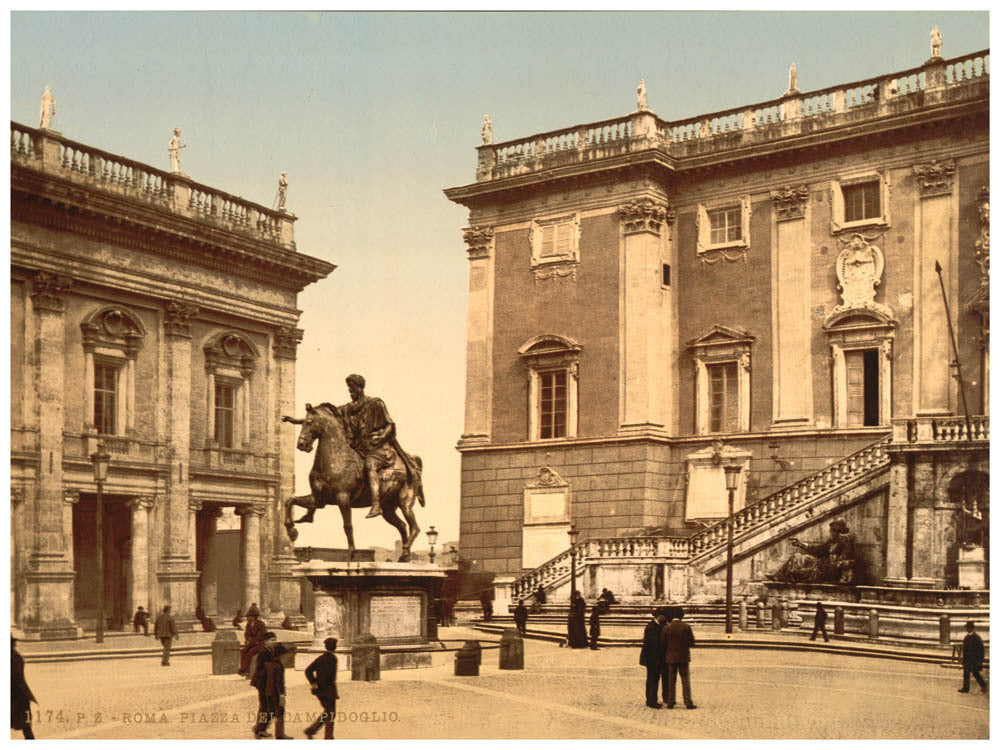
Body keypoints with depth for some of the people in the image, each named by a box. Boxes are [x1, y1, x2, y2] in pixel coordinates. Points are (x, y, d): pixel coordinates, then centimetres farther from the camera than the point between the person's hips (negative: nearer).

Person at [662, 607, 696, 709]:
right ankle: (688, 703, 4)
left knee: (671, 681, 8)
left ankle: (670, 702, 8)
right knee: (685, 680, 4)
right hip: (684, 657, -1)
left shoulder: (666, 628, -5)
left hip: (671, 658, 1)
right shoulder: (686, 627, -10)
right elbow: (692, 643, -4)